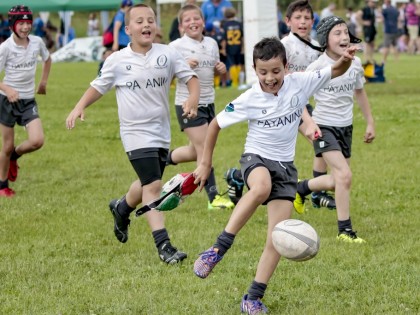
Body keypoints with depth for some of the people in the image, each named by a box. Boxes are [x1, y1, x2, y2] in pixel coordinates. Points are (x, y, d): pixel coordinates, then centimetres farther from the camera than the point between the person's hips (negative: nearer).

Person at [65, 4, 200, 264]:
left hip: (162, 132, 4)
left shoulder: (168, 54, -3)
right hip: (137, 132, -4)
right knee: (153, 185, -15)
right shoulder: (117, 60, -5)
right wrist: (80, 107, -8)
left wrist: (193, 99, -18)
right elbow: (99, 87, 6)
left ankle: (122, 208, 52)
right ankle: (163, 245, -13)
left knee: (148, 184, 20)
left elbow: (191, 77, 1)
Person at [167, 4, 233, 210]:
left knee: (196, 151, 15)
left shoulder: (212, 44, 8)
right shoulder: (176, 46, -8)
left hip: (208, 102, 6)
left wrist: (221, 69, -2)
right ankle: (213, 198, -7)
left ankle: (164, 159, 42)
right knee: (204, 149, -10)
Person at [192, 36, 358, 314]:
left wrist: (345, 60, -22)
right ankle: (219, 248, -33)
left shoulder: (299, 83, -10)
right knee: (261, 187, -41)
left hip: (285, 166, 3)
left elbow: (336, 71, 1)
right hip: (256, 158, -3)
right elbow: (216, 125, 0)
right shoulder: (248, 100, -14)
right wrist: (206, 163, 5)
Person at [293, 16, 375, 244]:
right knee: (344, 175, -19)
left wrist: (370, 122, 19)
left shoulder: (355, 63, 0)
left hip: (345, 127, 6)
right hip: (324, 127, -6)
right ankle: (344, 229, -9)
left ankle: (302, 188, 42)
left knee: (337, 181, 13)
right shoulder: (318, 67, -16)